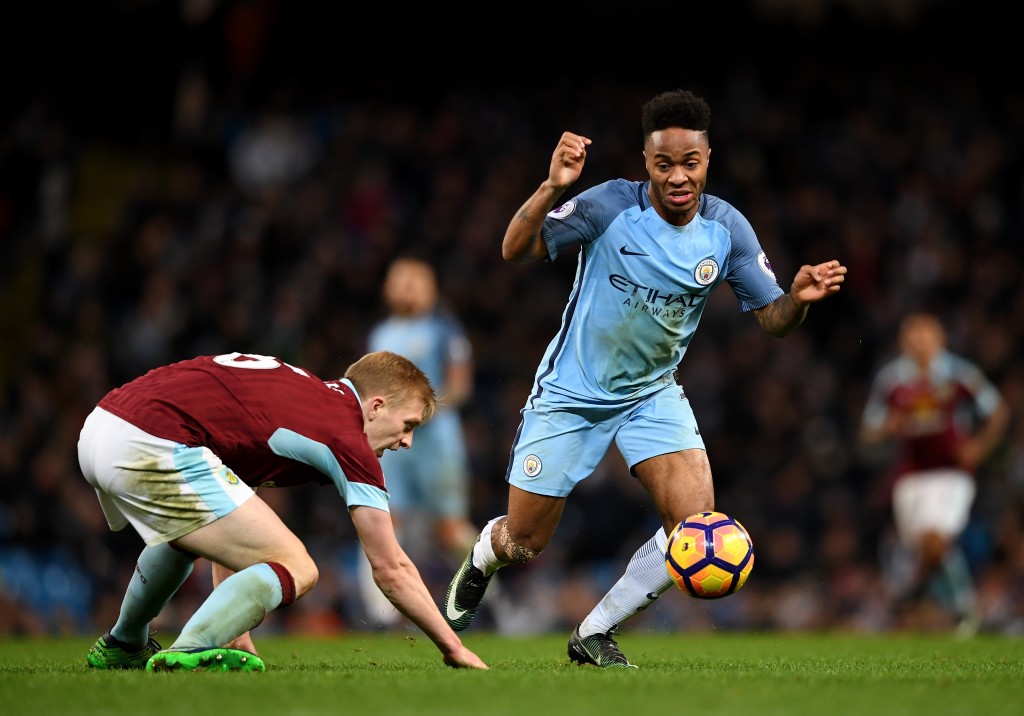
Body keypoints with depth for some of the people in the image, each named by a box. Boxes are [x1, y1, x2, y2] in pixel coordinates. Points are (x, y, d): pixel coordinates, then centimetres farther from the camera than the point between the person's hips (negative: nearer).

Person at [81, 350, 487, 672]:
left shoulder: (299, 389, 26)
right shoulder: (347, 436, 2)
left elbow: (228, 522, 29)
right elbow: (391, 570, 5)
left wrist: (235, 629, 27)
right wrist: (453, 648, 15)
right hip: (154, 449, -10)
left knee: (189, 534, 40)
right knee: (296, 569, -5)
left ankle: (122, 647, 53)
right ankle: (189, 652, -22)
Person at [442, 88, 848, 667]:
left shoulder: (727, 229, -12)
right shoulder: (611, 206, -23)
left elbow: (773, 317, -6)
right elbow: (516, 251, -29)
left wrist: (799, 298, -30)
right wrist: (553, 188, -46)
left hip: (653, 396, 3)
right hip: (571, 394, -3)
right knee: (523, 546, 5)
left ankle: (594, 635, 4)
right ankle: (481, 559, 46)